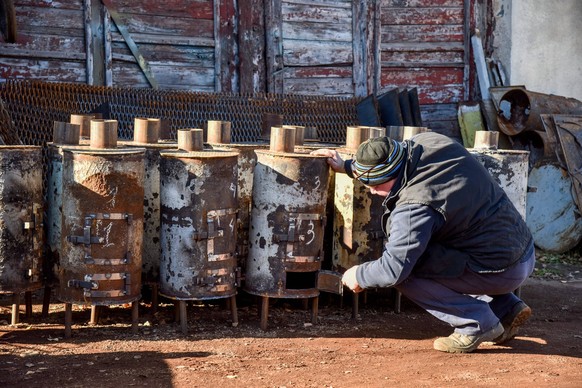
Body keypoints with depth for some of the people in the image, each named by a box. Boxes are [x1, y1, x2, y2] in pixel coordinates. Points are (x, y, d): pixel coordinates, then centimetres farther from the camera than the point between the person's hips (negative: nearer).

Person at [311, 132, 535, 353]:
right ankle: (507, 309, 20)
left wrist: (359, 276, -3)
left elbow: (393, 270, -21)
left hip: (504, 272, -9)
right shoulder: (428, 141, -3)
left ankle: (479, 324, -5)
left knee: (405, 271, -13)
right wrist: (347, 167, 22)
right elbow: (387, 161, 21)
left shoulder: (415, 208, -27)